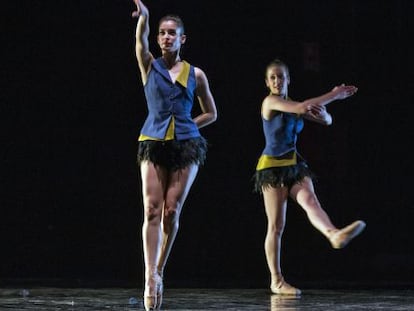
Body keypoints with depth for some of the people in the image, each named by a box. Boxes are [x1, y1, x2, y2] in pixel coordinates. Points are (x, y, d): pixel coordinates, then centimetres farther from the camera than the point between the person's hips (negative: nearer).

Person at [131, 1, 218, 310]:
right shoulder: (149, 66, 6)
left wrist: (185, 126, 3)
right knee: (152, 210, -12)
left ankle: (159, 272, 16)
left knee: (172, 212, -1)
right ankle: (151, 276, -19)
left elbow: (211, 113, 17)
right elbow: (141, 40, -14)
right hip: (153, 143, -1)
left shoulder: (196, 74, 8)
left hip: (186, 145, 1)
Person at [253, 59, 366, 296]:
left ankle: (335, 235, -55)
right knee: (276, 226, -3)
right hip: (272, 166, -5)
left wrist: (323, 114, -12)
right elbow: (303, 108, -22)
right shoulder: (270, 102, -7)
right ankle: (277, 281, 1)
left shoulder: (293, 106, 14)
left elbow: (327, 121, 12)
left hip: (295, 165, 5)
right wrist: (334, 95, -15)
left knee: (310, 200, -25)